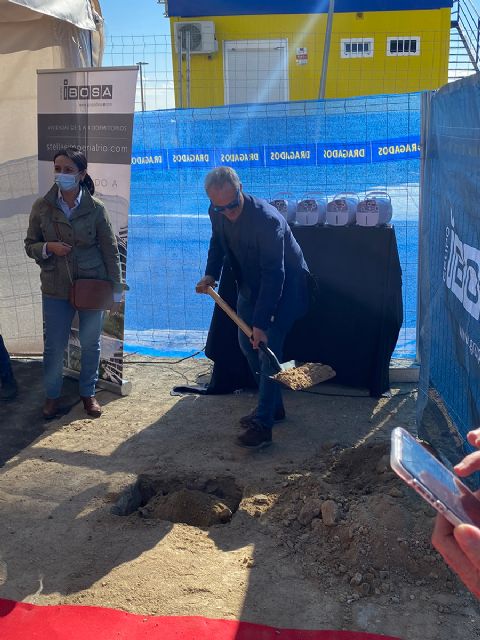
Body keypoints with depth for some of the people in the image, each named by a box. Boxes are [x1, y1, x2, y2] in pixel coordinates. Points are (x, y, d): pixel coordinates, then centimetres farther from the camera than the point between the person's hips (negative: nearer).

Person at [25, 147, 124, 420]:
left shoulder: (95, 208, -7)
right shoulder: (42, 207, -4)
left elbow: (111, 251, -2)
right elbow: (30, 245, 5)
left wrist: (117, 291, -2)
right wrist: (48, 247, -18)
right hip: (56, 288, 1)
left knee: (91, 344, 12)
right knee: (54, 346, 7)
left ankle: (88, 393, 32)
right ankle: (52, 396, 27)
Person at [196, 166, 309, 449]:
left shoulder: (267, 219, -35)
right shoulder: (217, 213, -11)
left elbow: (274, 275, -35)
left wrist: (261, 322, -37)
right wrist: (211, 274, -6)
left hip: (285, 285, -8)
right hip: (251, 283, 8)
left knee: (268, 345, -16)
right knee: (247, 343, 13)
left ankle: (263, 424, -14)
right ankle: (272, 406, 28)